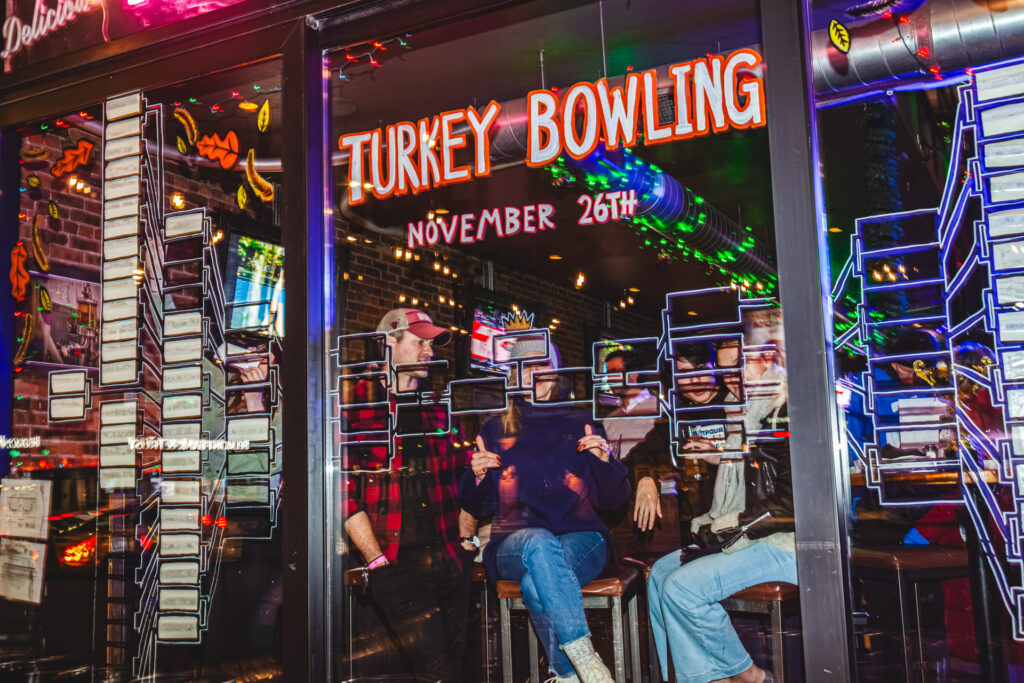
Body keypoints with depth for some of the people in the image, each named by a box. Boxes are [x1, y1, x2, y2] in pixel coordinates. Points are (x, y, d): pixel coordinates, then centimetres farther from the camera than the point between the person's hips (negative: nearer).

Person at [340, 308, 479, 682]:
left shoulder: (438, 411, 18)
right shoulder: (356, 406, 0)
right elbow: (345, 493, -6)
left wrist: (467, 542, 6)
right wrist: (378, 562, -10)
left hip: (450, 562, 5)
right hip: (396, 563, -5)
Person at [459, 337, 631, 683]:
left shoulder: (580, 423, 12)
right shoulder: (494, 429, 14)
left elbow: (612, 501, 8)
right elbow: (478, 508, 15)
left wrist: (604, 460, -11)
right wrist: (476, 476, -7)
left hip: (580, 539, 0)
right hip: (514, 543, 1)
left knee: (536, 584, -35)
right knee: (540, 542, -37)